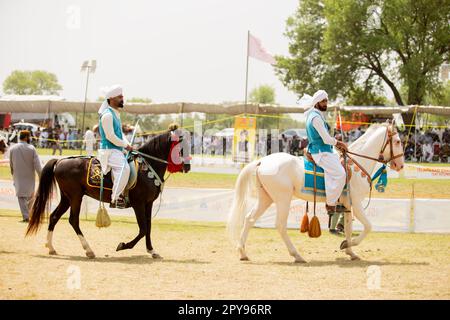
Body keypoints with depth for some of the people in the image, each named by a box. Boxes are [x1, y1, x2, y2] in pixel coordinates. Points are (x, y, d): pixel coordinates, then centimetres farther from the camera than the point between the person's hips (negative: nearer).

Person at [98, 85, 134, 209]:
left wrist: (127, 144, 7)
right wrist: (125, 145, -11)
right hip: (108, 150, -11)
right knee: (124, 168, -29)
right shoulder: (107, 115, -12)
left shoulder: (116, 114, 20)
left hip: (118, 150, 11)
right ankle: (115, 198, -28)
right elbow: (110, 136, -19)